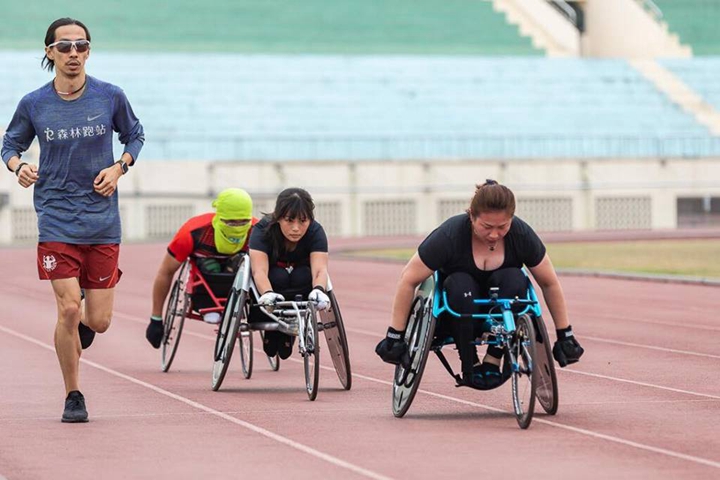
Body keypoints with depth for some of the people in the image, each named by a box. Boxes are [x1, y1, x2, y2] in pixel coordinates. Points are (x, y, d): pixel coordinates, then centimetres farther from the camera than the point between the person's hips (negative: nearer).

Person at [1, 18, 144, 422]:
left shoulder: (110, 97, 0)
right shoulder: (34, 104, -1)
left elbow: (135, 136, 15)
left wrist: (119, 168, -3)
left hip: (103, 221, 1)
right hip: (56, 219, -1)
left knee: (98, 322, 1)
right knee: (69, 309, -12)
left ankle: (78, 328, 40)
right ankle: (73, 396, 7)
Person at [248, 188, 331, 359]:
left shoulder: (315, 232, -24)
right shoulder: (263, 230, -29)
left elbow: (320, 269, -39)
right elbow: (259, 270, -43)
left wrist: (318, 290, -62)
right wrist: (268, 294, -65)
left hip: (300, 283, 2)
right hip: (270, 283, -2)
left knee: (303, 276, -32)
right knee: (278, 276, -34)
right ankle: (271, 332, -10)